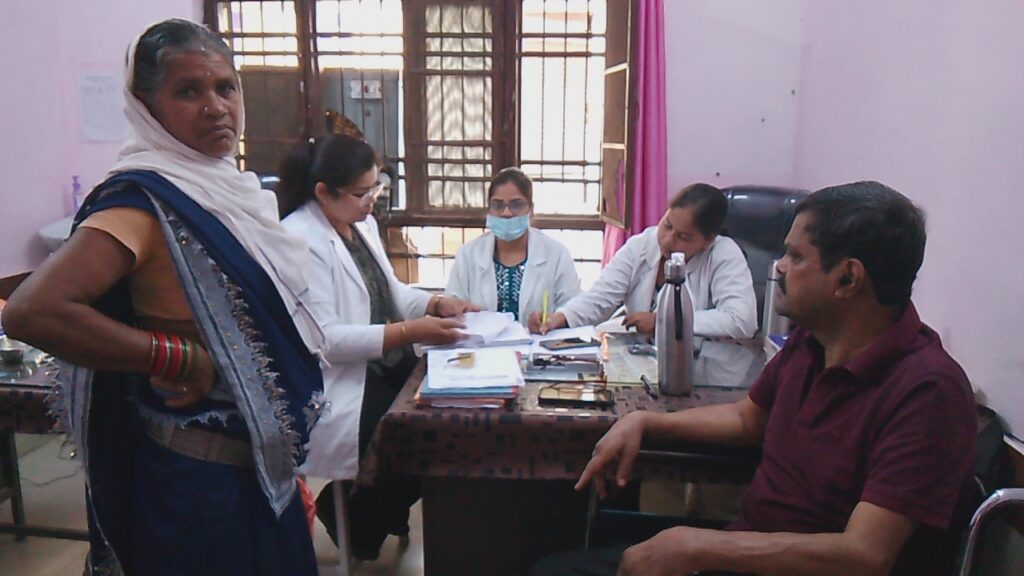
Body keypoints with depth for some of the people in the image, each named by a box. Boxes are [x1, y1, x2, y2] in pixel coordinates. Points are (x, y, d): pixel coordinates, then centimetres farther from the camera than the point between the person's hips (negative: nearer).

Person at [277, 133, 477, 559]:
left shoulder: (362, 223, 11)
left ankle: (383, 510, 13)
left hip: (385, 365, 9)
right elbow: (322, 339, -24)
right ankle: (355, 519, 8)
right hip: (339, 383, -9)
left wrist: (436, 303, -1)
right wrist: (409, 331, -28)